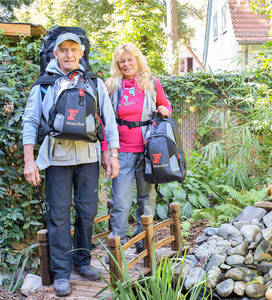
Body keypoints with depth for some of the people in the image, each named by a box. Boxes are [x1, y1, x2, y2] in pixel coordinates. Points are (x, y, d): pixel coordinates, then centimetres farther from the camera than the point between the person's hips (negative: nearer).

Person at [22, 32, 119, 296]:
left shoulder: (94, 83, 10)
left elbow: (109, 121, 12)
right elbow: (30, 122, 3)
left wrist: (113, 154, 5)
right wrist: (29, 161, -5)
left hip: (88, 156, 2)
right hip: (57, 158, -2)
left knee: (87, 211, 7)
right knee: (59, 215, 0)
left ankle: (82, 261, 25)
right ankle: (61, 272, 9)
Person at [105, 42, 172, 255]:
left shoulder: (152, 83, 7)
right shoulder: (112, 85, 7)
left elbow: (166, 106, 22)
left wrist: (165, 111, -3)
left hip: (147, 148, 1)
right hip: (123, 151, -1)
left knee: (147, 197, 9)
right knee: (120, 200, -4)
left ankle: (144, 243, 23)